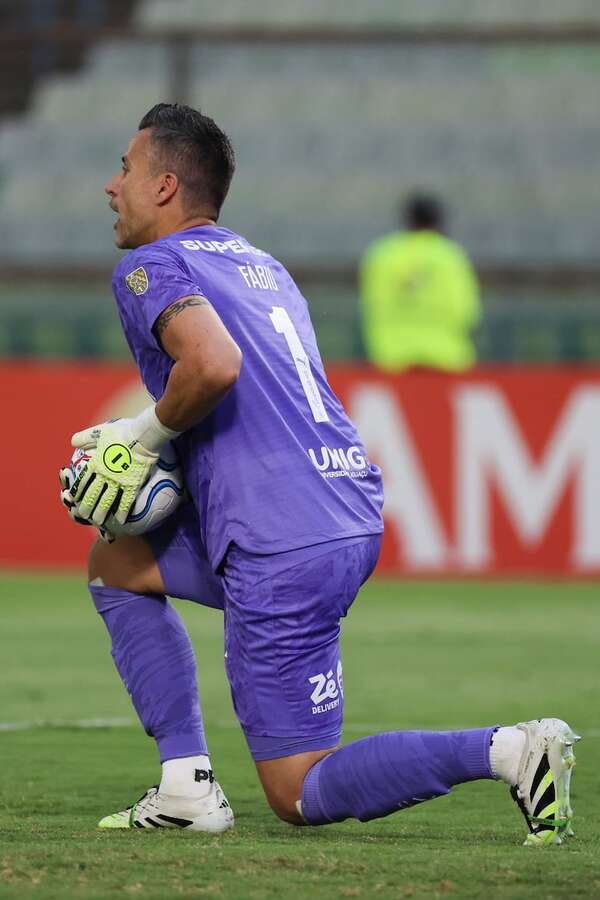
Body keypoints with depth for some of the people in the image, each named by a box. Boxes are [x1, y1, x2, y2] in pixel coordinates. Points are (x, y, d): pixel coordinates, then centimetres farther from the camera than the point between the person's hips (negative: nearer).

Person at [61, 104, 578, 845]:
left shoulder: (150, 267, -4)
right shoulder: (262, 266, 23)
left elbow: (214, 364, -25)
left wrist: (146, 431, -6)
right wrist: (142, 461, 18)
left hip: (282, 554, -9)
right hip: (355, 515, 9)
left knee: (300, 797, 0)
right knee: (116, 563, 26)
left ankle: (508, 750, -17)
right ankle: (186, 784, 15)